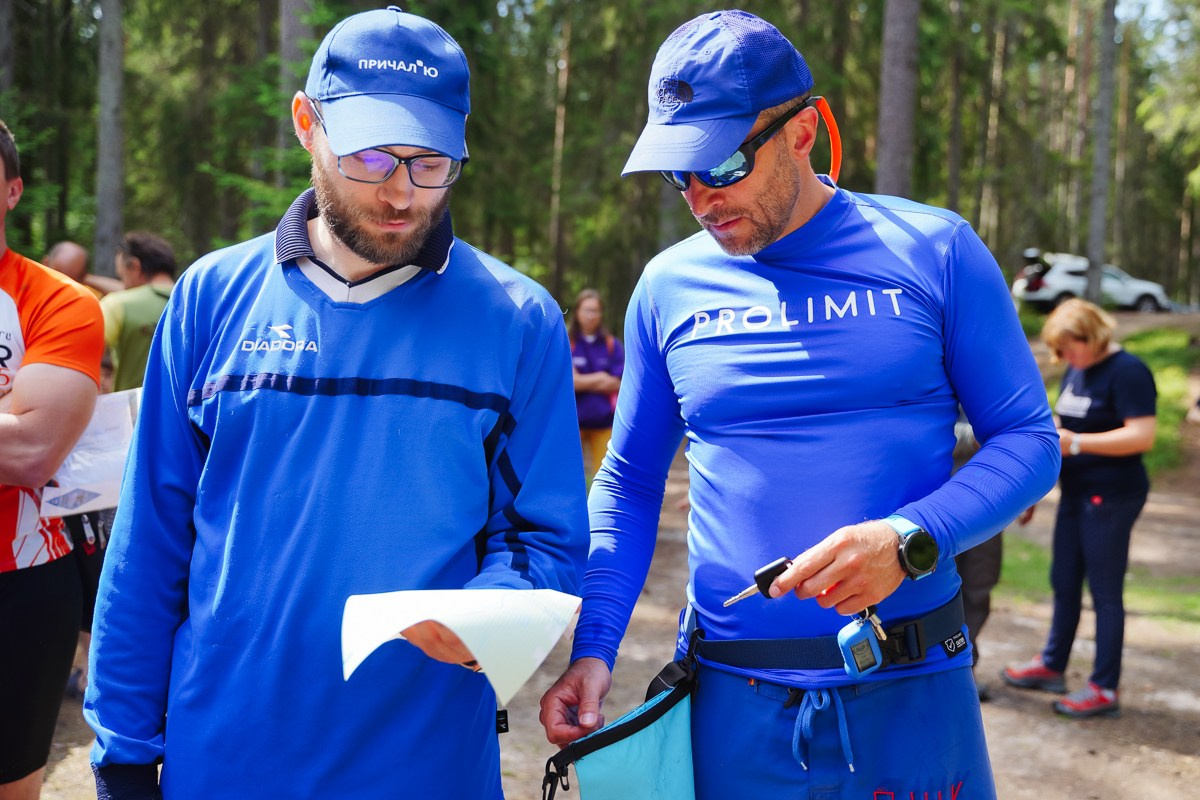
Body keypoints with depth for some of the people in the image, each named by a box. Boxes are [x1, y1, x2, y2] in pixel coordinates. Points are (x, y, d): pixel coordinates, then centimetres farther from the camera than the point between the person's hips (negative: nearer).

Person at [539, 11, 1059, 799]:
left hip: (911, 694, -1)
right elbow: (629, 482, 9)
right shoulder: (670, 285, 3)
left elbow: (1029, 437, -3)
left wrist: (912, 540, -20)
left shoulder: (934, 251, -4)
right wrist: (592, 646, -3)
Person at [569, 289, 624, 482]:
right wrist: (600, 377, -5)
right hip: (573, 419, -1)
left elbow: (617, 383, -2)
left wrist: (584, 382, -9)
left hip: (604, 420, 1)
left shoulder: (612, 345, 5)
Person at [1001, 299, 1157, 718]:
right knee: (1064, 583, 17)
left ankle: (1104, 688, 8)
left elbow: (1143, 435, -23)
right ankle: (1051, 666, 31)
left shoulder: (1127, 371, -16)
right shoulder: (1076, 370, 11)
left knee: (1105, 592, -1)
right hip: (1076, 492, 9)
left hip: (1111, 496, -9)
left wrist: (1076, 443, -25)